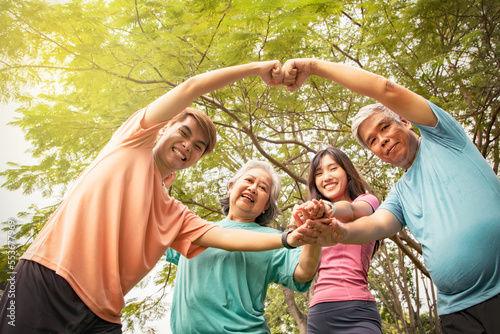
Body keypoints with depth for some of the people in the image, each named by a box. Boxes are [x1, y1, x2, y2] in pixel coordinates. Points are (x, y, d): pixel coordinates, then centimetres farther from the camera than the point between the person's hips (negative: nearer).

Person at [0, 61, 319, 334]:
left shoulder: (175, 215, 18)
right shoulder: (134, 141, 8)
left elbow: (226, 237, 6)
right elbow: (190, 88, 3)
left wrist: (287, 239, -6)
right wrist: (256, 67, 8)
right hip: (44, 286, -4)